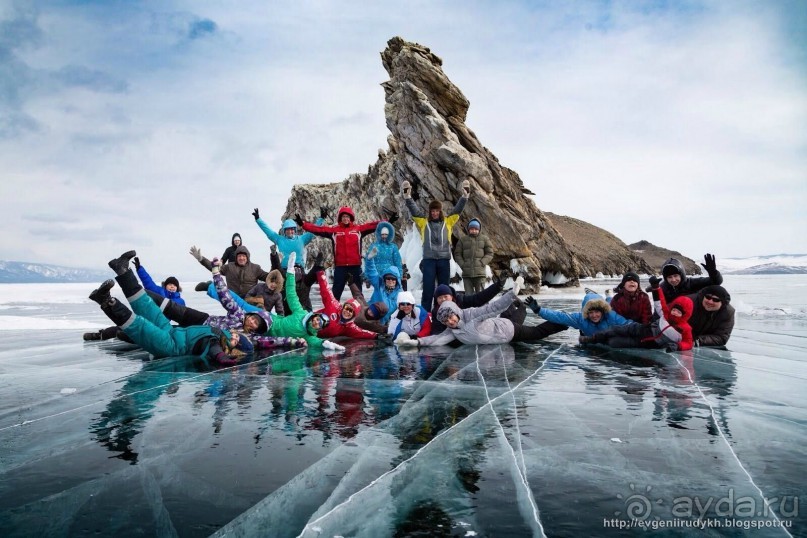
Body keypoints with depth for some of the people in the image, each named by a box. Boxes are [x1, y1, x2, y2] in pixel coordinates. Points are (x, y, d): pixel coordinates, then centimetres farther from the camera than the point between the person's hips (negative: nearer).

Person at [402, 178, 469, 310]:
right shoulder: (423, 222, 8)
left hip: (444, 260, 2)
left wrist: (465, 196, -8)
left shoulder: (448, 221, 11)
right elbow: (413, 210, -1)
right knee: (428, 288, -1)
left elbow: (458, 209, 4)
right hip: (428, 259, -1)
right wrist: (407, 196, -14)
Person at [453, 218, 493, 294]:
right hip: (466, 273, 2)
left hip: (480, 273, -1)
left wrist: (481, 263, -8)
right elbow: (457, 254, 11)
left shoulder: (485, 239, 7)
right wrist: (463, 265, -2)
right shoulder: (462, 240, 11)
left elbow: (490, 253, 5)